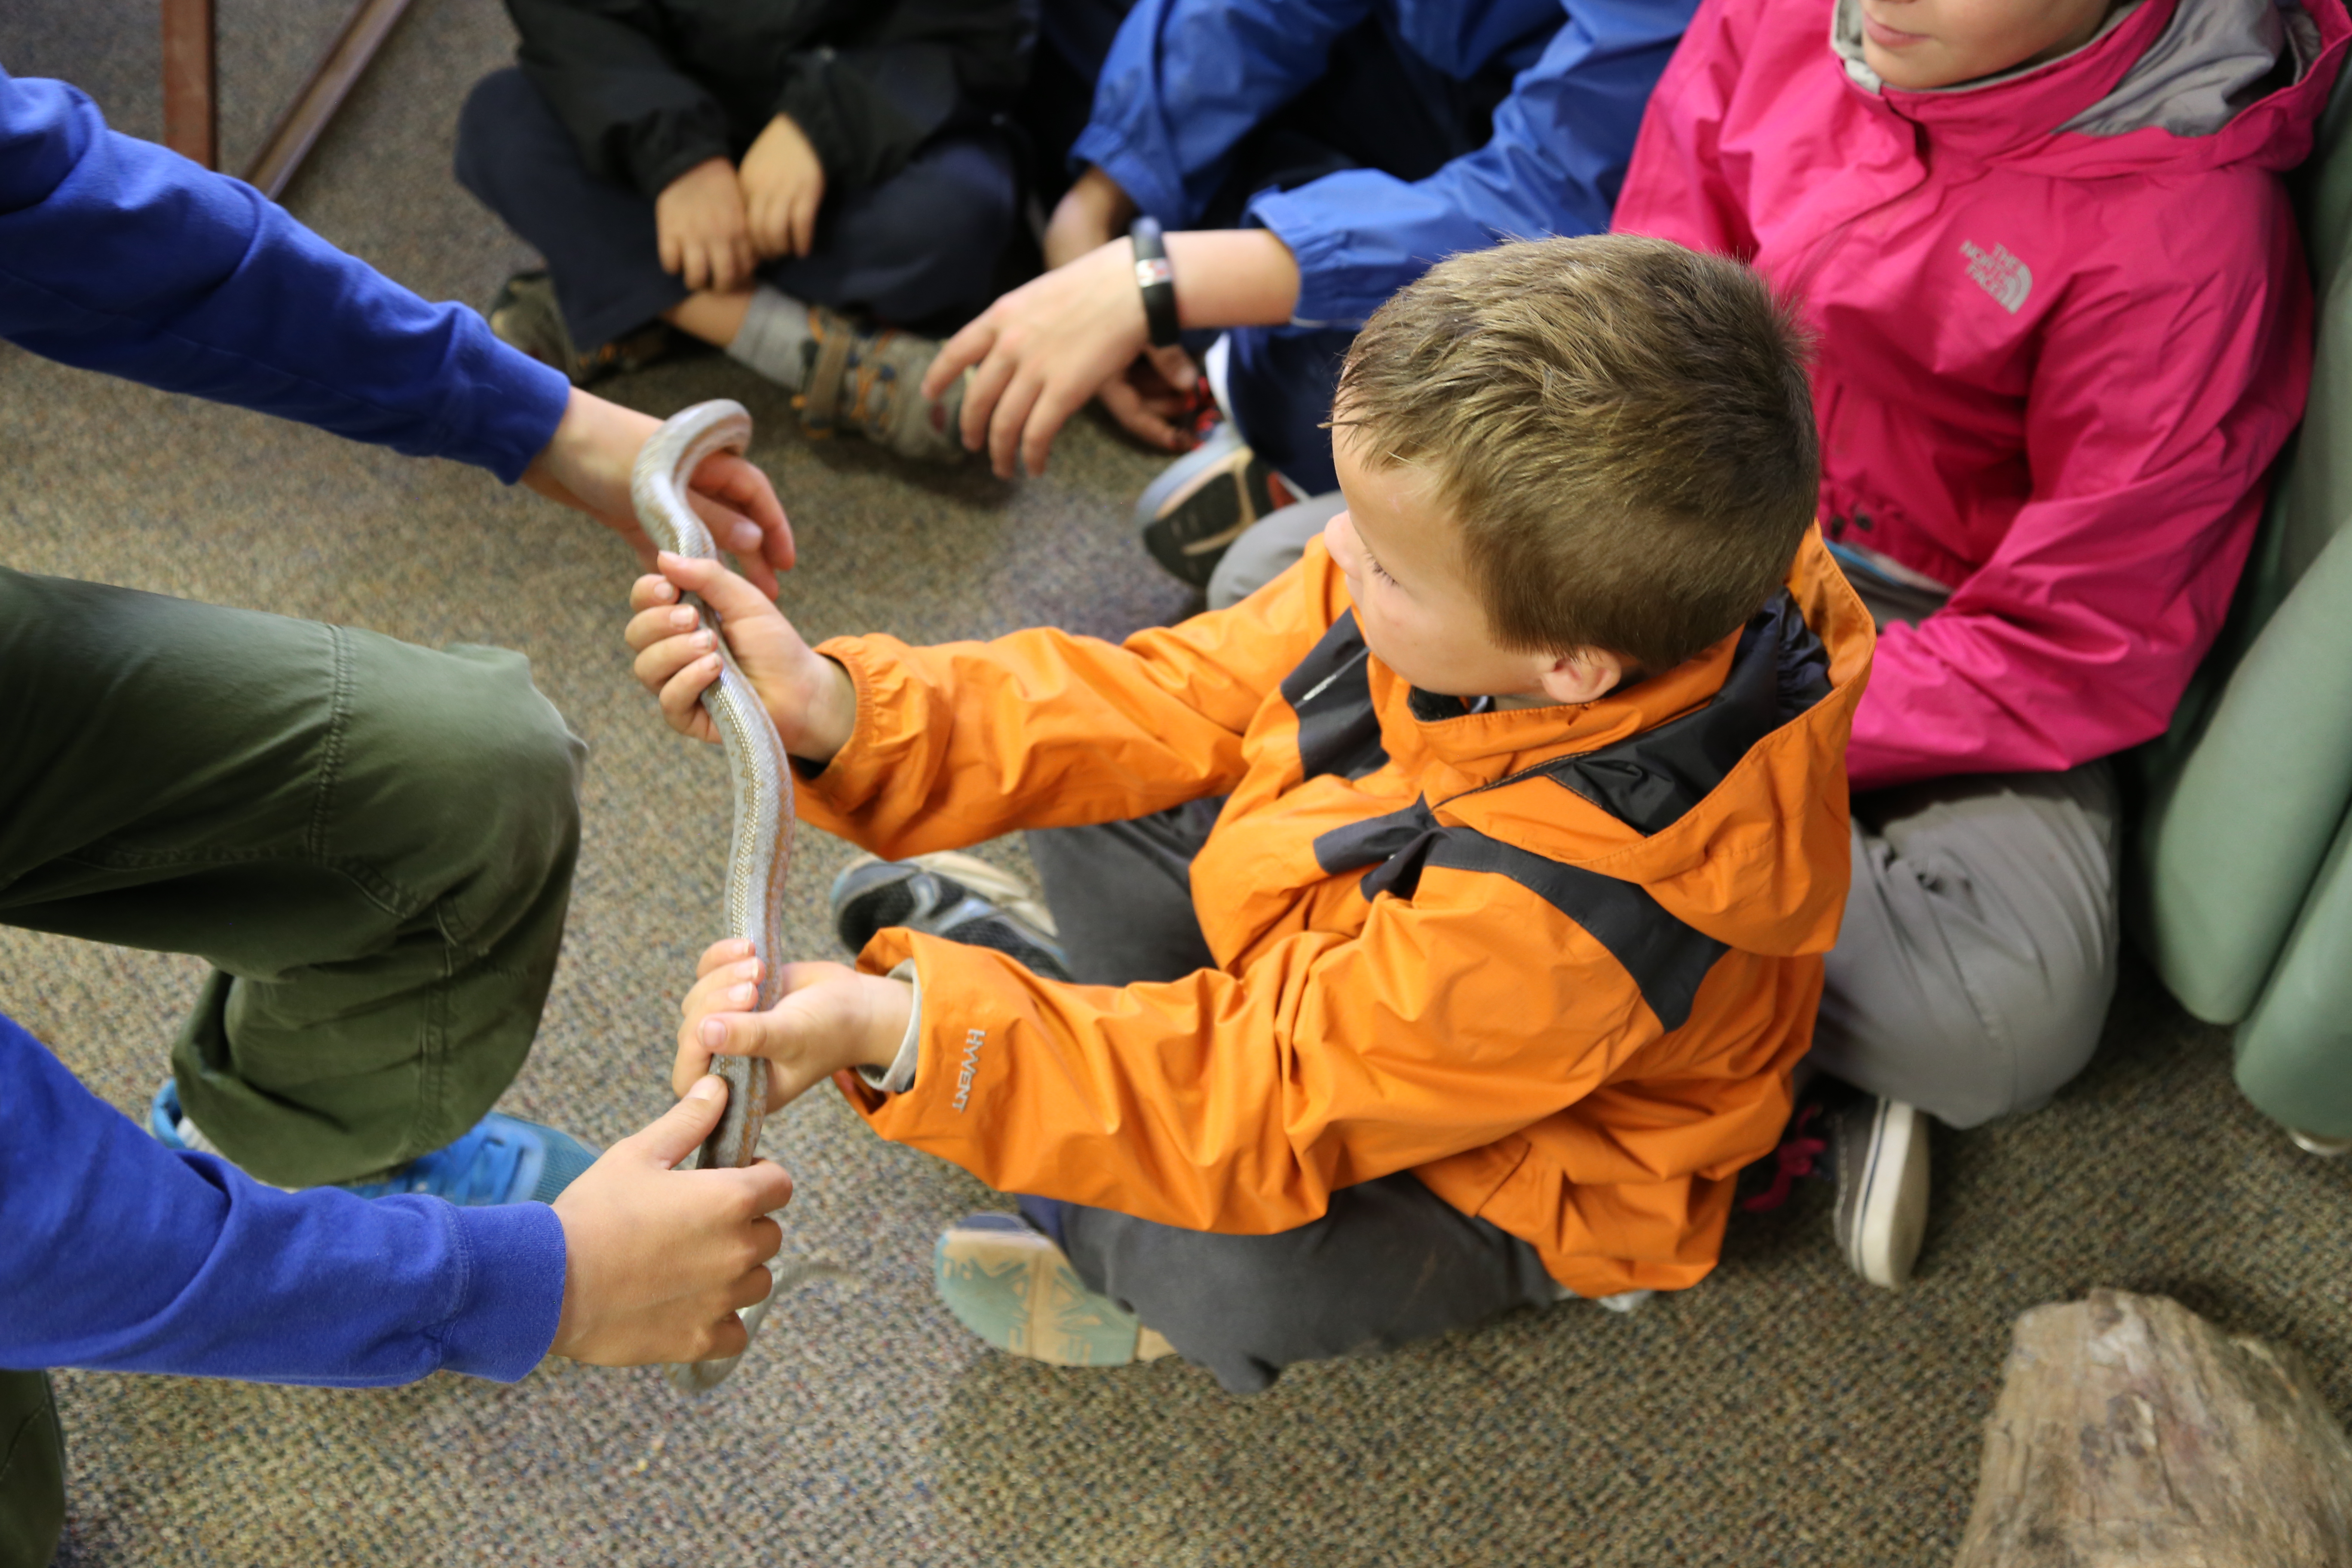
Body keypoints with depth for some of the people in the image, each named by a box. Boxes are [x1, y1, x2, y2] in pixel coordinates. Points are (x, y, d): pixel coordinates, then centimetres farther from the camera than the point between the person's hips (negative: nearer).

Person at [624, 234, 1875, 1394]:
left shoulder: (1567, 915, -44)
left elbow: (1269, 1104, -36)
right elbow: (1182, 702, -14)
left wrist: (900, 1033, -43)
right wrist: (845, 711, -25)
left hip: (1491, 1174, -6)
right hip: (1344, 937, 6)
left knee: (1251, 1280, -29)